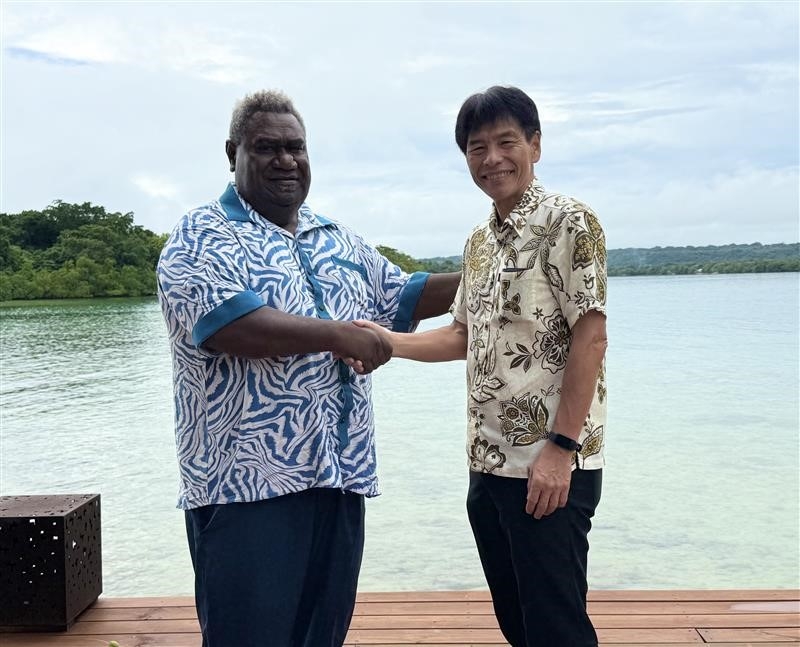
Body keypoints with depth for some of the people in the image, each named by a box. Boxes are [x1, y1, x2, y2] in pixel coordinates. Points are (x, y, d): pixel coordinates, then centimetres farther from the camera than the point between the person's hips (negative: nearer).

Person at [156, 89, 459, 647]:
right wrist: (336, 336, -20)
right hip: (247, 481, -6)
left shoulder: (340, 241, 17)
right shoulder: (202, 237, -4)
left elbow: (400, 298, 26)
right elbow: (221, 320, -21)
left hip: (340, 476, 7)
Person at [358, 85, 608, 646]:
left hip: (550, 468, -8)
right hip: (488, 464, 8)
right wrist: (388, 341, 6)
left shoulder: (569, 223, -9)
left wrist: (562, 447, -20)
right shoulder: (480, 241, 15)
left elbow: (590, 336, -15)